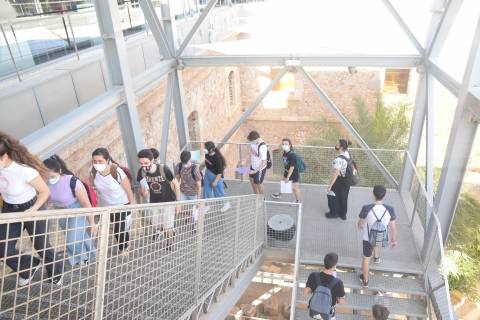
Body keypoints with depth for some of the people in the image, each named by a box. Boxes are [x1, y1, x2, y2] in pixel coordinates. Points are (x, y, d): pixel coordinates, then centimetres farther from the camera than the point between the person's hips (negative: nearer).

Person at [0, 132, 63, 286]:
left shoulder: (25, 170, -31)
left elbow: (45, 192, -19)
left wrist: (32, 210, -25)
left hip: (31, 209, -5)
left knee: (42, 246, 10)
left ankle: (56, 274, 36)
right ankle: (30, 267, 30)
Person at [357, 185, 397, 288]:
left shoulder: (366, 208, -29)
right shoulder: (389, 210, -24)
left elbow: (360, 224, -12)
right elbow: (393, 226, -9)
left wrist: (360, 226, 13)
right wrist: (394, 239, 9)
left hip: (368, 238, -2)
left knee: (366, 258, 21)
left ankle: (365, 281, 39)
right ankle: (376, 257, 66)